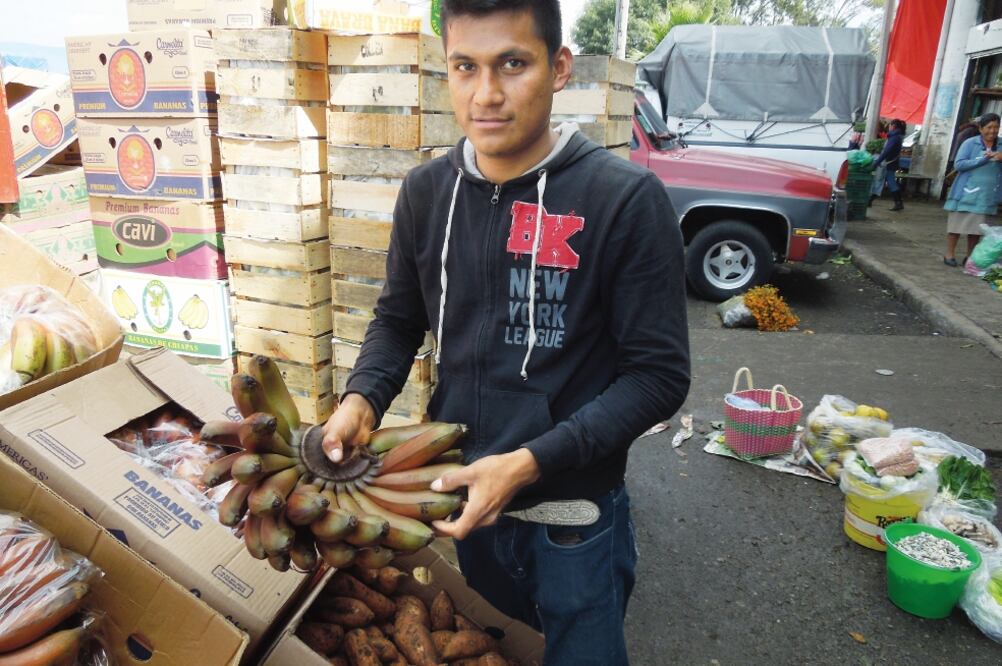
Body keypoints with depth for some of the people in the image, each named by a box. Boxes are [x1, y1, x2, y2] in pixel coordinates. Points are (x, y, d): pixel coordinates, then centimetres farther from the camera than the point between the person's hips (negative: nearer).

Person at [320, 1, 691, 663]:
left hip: (574, 517, -4)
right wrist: (362, 398, -11)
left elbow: (659, 374, -16)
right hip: (460, 494, 4)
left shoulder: (626, 199, -17)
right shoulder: (426, 192, -3)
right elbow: (399, 317, 9)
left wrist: (530, 462, -24)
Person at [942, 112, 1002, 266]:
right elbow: (958, 164, -13)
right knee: (956, 224, 3)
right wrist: (983, 160, -22)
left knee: (976, 228, 8)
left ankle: (970, 257, 17)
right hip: (966, 193, -3)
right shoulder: (970, 143, -6)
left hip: (986, 196, 3)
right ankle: (949, 254, 13)